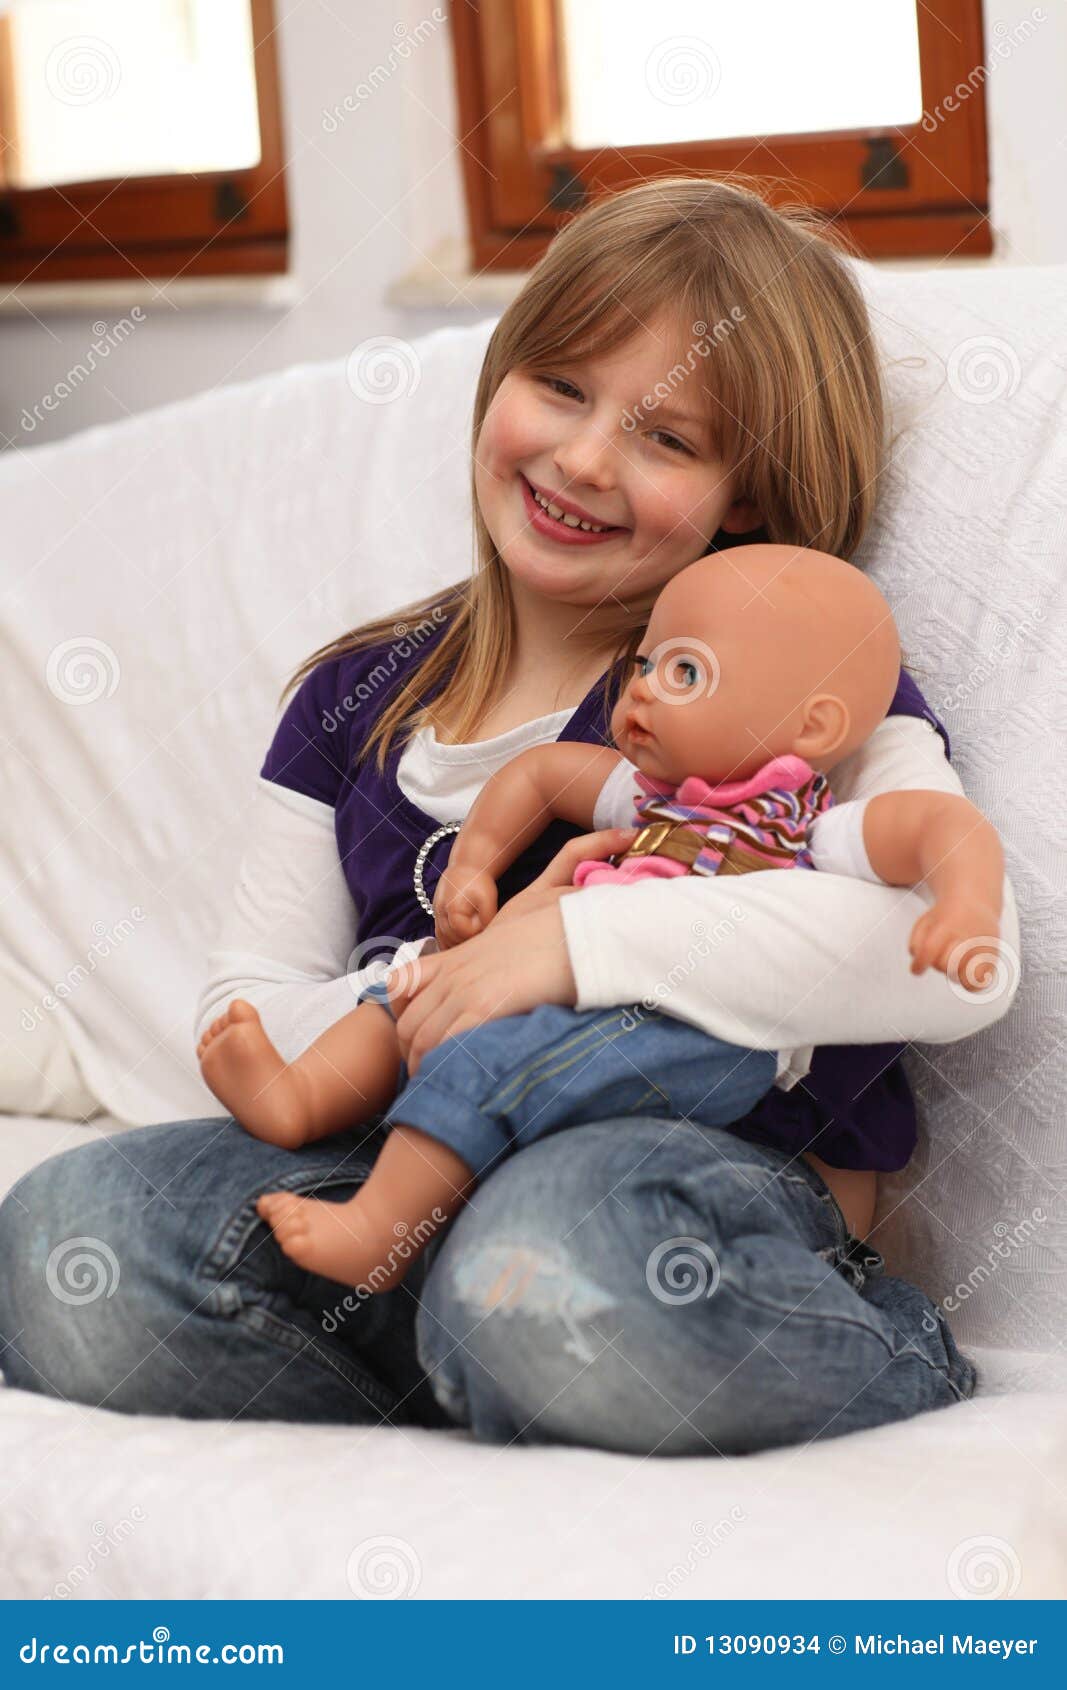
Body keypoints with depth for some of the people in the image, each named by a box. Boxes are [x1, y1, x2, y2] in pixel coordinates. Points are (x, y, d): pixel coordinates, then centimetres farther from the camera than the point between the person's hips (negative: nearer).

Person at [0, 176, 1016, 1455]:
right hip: (420, 1174, 4)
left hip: (728, 1172, -3)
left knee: (557, 1248, -39)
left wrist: (573, 947, -18)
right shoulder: (360, 699, 15)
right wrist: (437, 993, -12)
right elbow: (244, 1021, 11)